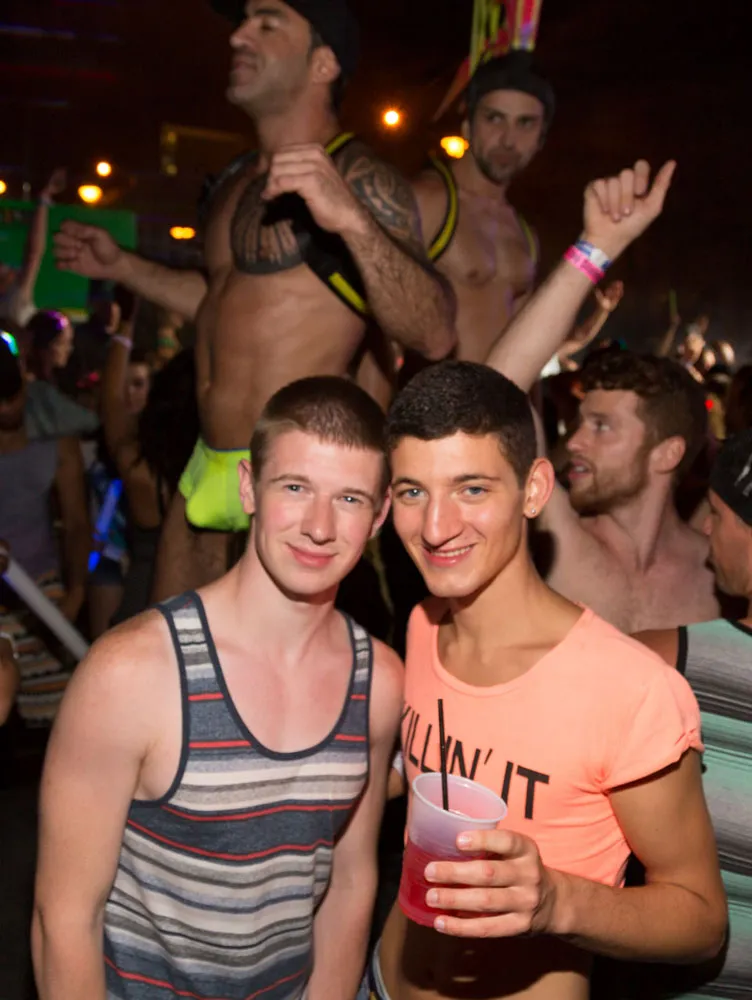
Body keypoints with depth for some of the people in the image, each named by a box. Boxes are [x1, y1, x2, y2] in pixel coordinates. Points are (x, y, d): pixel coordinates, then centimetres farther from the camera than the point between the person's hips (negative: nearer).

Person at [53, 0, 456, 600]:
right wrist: (121, 267, 29)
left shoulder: (357, 177, -11)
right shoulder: (236, 184, 14)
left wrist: (352, 220, -35)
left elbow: (435, 335, -22)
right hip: (208, 471, 8)